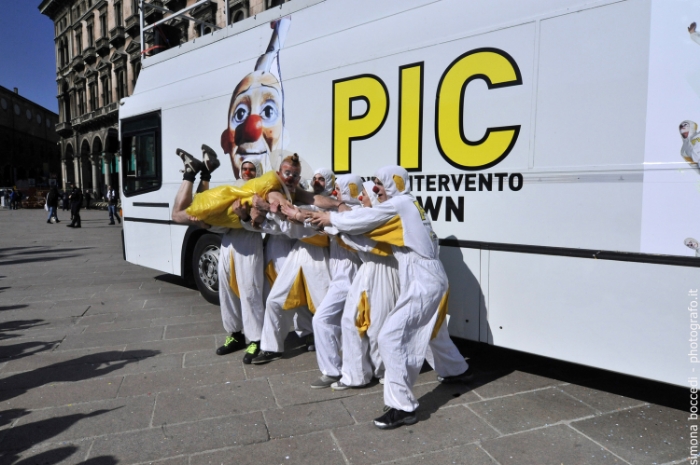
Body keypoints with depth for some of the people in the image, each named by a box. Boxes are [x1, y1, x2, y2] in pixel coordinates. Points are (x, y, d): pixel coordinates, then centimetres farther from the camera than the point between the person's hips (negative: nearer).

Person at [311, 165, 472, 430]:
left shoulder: (398, 203, -9)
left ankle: (403, 406, -7)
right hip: (428, 280, 10)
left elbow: (362, 221, -7)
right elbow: (370, 224, 15)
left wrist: (331, 219, 7)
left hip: (422, 283, -10)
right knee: (431, 331, 28)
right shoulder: (408, 205, 19)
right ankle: (457, 370, 50)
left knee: (391, 338, -12)